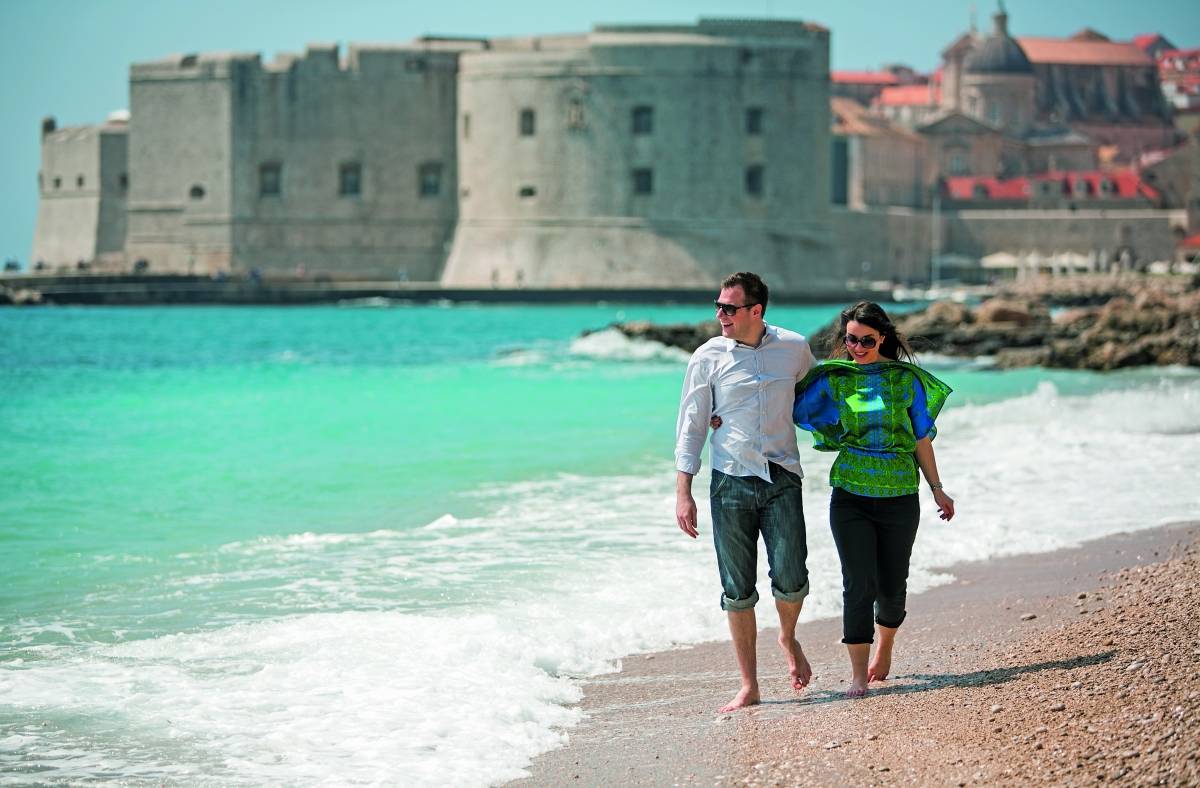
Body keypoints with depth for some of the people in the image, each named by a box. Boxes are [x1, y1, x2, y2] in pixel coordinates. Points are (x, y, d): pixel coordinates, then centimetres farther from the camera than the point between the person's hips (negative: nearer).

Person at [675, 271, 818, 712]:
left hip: (781, 477, 0)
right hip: (731, 481, 0)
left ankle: (788, 638, 23)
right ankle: (749, 687, 9)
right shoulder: (708, 357, -1)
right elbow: (690, 426, 2)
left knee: (790, 580, -11)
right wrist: (683, 493, -2)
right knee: (738, 590, 0)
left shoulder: (794, 348, 2)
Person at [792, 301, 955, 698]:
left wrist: (937, 489, 12)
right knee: (859, 583, -10)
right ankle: (859, 675, -5)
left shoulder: (906, 380, 3)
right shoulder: (833, 379, 2)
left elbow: (922, 438, 10)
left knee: (892, 585, 7)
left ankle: (884, 649, 37)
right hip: (850, 496, -1)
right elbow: (789, 410, 5)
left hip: (899, 495, 1)